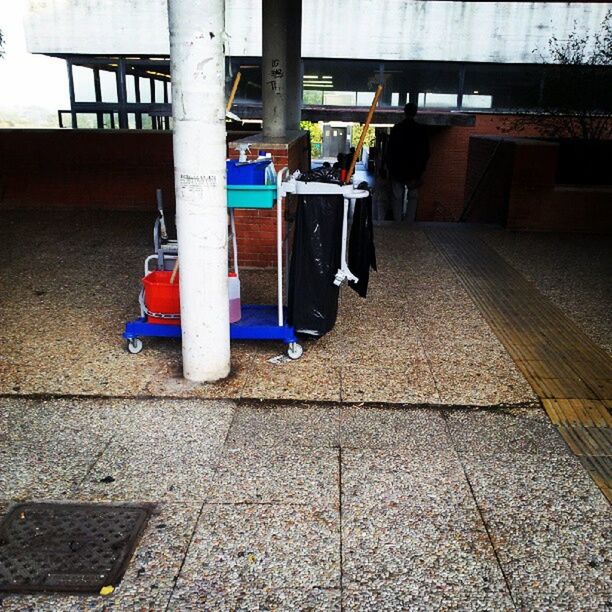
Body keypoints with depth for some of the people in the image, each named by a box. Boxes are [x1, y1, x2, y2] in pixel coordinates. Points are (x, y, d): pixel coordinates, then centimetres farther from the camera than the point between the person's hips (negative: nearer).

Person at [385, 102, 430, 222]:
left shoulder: (396, 128, -3)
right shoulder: (421, 130, -3)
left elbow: (389, 150, 0)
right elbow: (426, 152, 0)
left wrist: (389, 168, 8)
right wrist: (421, 170, 10)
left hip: (397, 169, 0)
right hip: (414, 171, 0)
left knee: (397, 198, 7)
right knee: (412, 197, 10)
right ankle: (409, 221, 5)